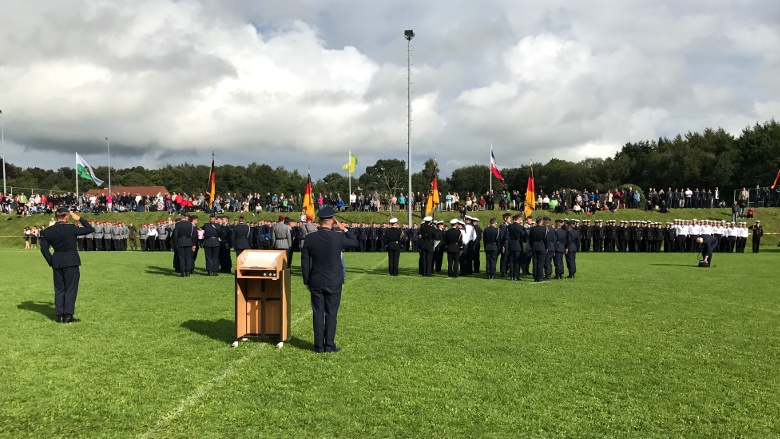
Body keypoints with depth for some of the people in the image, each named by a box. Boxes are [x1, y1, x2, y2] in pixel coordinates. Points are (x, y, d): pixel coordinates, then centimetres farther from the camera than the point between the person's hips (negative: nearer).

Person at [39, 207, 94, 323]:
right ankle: (68, 315, 0)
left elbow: (44, 249, 4)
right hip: (71, 262, -4)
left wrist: (51, 262, 11)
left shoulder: (47, 231, 1)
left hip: (56, 262, 5)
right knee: (71, 288, 2)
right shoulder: (71, 228, -13)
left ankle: (59, 315, 13)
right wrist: (80, 219, 4)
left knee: (59, 289, 12)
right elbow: (90, 229, -5)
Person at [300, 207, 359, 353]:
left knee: (318, 314, 8)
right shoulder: (338, 237, -12)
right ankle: (329, 345, 9)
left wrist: (307, 281, 9)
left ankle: (319, 346, 12)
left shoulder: (310, 238, -5)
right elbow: (355, 243, 6)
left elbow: (305, 262, 0)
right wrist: (344, 229, 10)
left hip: (316, 282, 2)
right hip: (334, 282, -2)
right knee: (331, 313, 6)